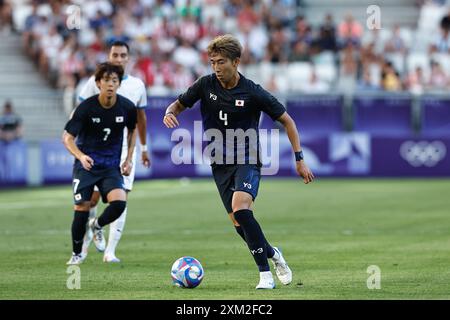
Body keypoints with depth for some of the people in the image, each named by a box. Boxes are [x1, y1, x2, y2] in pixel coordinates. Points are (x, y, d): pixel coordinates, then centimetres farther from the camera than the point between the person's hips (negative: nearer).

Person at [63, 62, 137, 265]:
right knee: (82, 208, -9)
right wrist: (81, 156, -32)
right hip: (86, 164, -2)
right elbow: (67, 137, -13)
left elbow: (132, 131, 15)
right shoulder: (86, 107, -15)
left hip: (111, 166, 2)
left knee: (119, 202, -21)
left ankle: (97, 225, 14)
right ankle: (77, 254, 14)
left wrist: (129, 159, 7)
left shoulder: (127, 107, -6)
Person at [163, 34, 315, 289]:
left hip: (248, 161, -4)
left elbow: (286, 120, -3)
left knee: (240, 208, -28)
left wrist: (300, 159, -7)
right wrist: (170, 113, -14)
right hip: (220, 163, 4)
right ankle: (272, 254, 31)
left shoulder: (253, 93, -12)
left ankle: (266, 274, -22)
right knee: (239, 224, 1)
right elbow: (180, 104, 11)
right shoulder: (206, 85, -3)